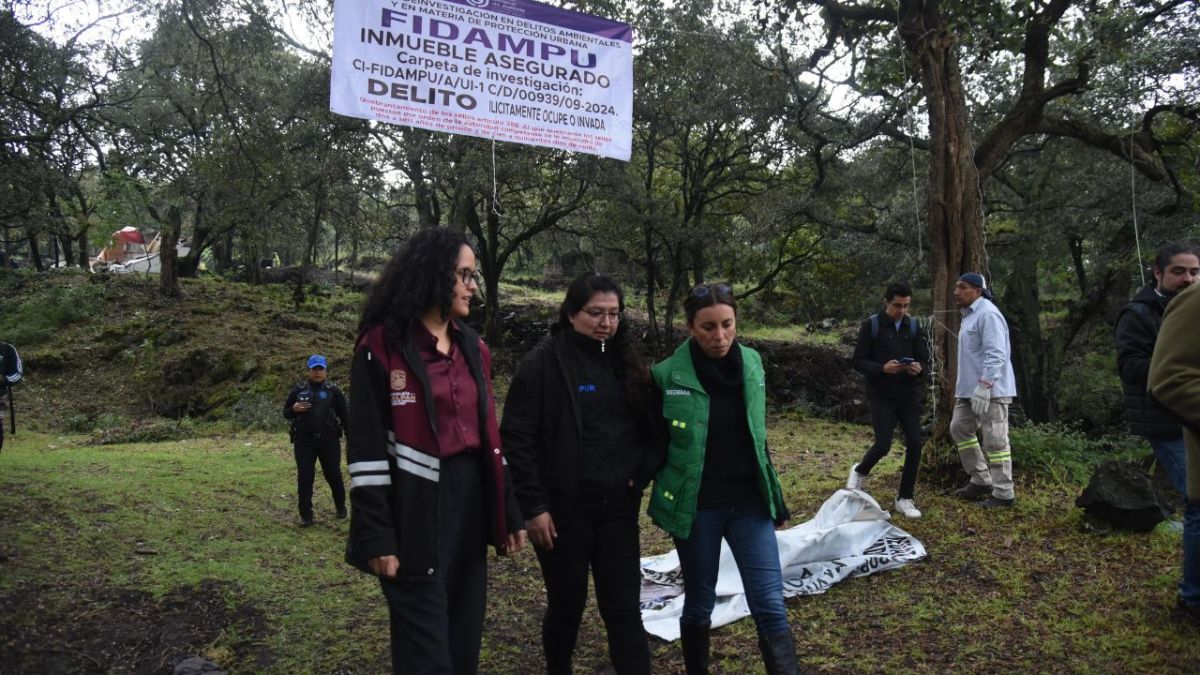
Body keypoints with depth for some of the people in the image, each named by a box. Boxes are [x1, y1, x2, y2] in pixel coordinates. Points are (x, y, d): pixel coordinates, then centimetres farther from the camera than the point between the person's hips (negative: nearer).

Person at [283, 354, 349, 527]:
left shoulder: (333, 391, 3)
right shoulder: (298, 391, 8)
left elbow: (345, 415, 3)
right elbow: (286, 413, 14)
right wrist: (294, 409, -10)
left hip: (329, 440, -1)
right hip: (304, 441, 1)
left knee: (333, 475, 6)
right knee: (304, 477, -2)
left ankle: (341, 506, 29)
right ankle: (306, 515, 7)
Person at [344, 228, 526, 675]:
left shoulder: (473, 348, 11)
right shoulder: (381, 346, -9)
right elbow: (367, 447, -11)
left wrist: (508, 512, 13)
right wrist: (377, 537, -15)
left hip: (470, 500, 7)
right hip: (415, 513, -6)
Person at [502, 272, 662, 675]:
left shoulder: (627, 364, 7)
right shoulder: (543, 364, -8)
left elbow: (652, 430, 14)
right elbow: (517, 439, -11)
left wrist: (641, 475, -3)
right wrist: (534, 507, -13)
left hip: (618, 509, 4)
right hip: (563, 509, -3)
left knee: (624, 609, 5)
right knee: (566, 606, 12)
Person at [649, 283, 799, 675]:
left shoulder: (752, 363, 0)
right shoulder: (668, 375, -13)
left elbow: (758, 436, 10)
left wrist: (775, 500, 13)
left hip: (749, 502, 3)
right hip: (696, 507, -2)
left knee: (770, 605, -2)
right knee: (699, 605, 13)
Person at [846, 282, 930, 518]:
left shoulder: (913, 326, 6)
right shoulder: (871, 326, -6)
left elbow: (924, 359, 9)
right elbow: (859, 361, -7)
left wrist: (919, 368, -15)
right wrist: (882, 368, -25)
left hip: (909, 395, 4)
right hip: (881, 395, -4)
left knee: (914, 445, -3)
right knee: (883, 445, -12)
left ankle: (905, 498, 12)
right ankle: (860, 471, 22)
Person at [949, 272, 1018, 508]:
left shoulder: (988, 314, -15)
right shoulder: (969, 314, 17)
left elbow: (995, 354, -23)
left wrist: (984, 387, -29)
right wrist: (964, 388, 22)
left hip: (991, 391, -11)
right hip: (970, 390, 11)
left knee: (995, 441, -5)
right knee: (960, 429, 15)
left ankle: (1004, 494, 4)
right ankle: (981, 480, 25)